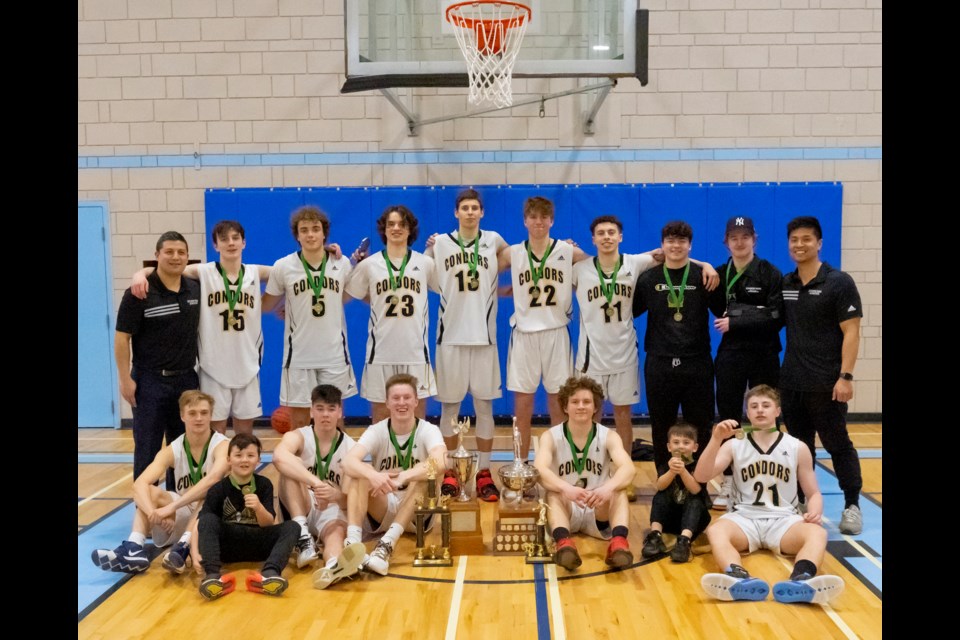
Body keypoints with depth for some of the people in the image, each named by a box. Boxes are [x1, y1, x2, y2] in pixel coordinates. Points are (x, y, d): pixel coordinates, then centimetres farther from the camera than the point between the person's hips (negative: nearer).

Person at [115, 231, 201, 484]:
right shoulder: (139, 293, -10)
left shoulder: (195, 289, 5)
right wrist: (125, 378, -13)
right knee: (147, 450, 3)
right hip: (150, 381, -5)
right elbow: (122, 337, -9)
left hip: (187, 379, 5)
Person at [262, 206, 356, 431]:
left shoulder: (342, 264, 0)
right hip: (299, 355, -1)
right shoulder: (283, 267, -5)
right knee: (298, 421, 6)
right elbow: (266, 305, 7)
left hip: (334, 354, 1)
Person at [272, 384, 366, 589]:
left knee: (337, 531, -36)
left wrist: (336, 495, -38)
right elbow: (278, 457, -35)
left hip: (332, 511, 0)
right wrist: (316, 483, -48)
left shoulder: (350, 447, -4)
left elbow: (349, 501, -13)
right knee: (291, 467, -26)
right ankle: (302, 534, -37)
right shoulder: (297, 437, -8)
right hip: (300, 511, 0)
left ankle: (332, 566, -72)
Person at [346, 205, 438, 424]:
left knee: (417, 418, 6)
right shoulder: (369, 264, 4)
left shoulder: (426, 263, 5)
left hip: (415, 350, 0)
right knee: (380, 414, 8)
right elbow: (355, 294, 12)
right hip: (381, 351, 0)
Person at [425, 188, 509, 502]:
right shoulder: (440, 243, 4)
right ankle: (450, 473, 18)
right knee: (449, 406, 6)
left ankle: (484, 473, 13)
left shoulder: (493, 240, 5)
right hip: (451, 335, 0)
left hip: (484, 335, 0)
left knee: (484, 405, 4)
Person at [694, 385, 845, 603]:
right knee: (715, 530, -33)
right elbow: (701, 477, -5)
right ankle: (739, 579, -61)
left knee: (817, 533, -32)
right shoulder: (734, 446, 6)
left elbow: (813, 493, 12)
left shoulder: (798, 448, 8)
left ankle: (800, 581, -60)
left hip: (784, 519, 1)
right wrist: (716, 439, -18)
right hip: (744, 518, 0)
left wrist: (814, 513, -12)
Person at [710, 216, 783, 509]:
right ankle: (729, 481, 14)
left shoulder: (771, 274, -4)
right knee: (728, 419, 5)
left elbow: (777, 317, -12)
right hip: (730, 355, 3)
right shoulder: (720, 274, 6)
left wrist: (735, 323, -15)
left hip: (764, 356, -2)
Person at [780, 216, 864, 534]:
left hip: (826, 383, -5)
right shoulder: (784, 284, 9)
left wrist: (845, 376, -18)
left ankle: (852, 505, 13)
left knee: (838, 445, 2)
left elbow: (851, 332, -10)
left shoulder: (839, 282, -6)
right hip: (791, 382, 5)